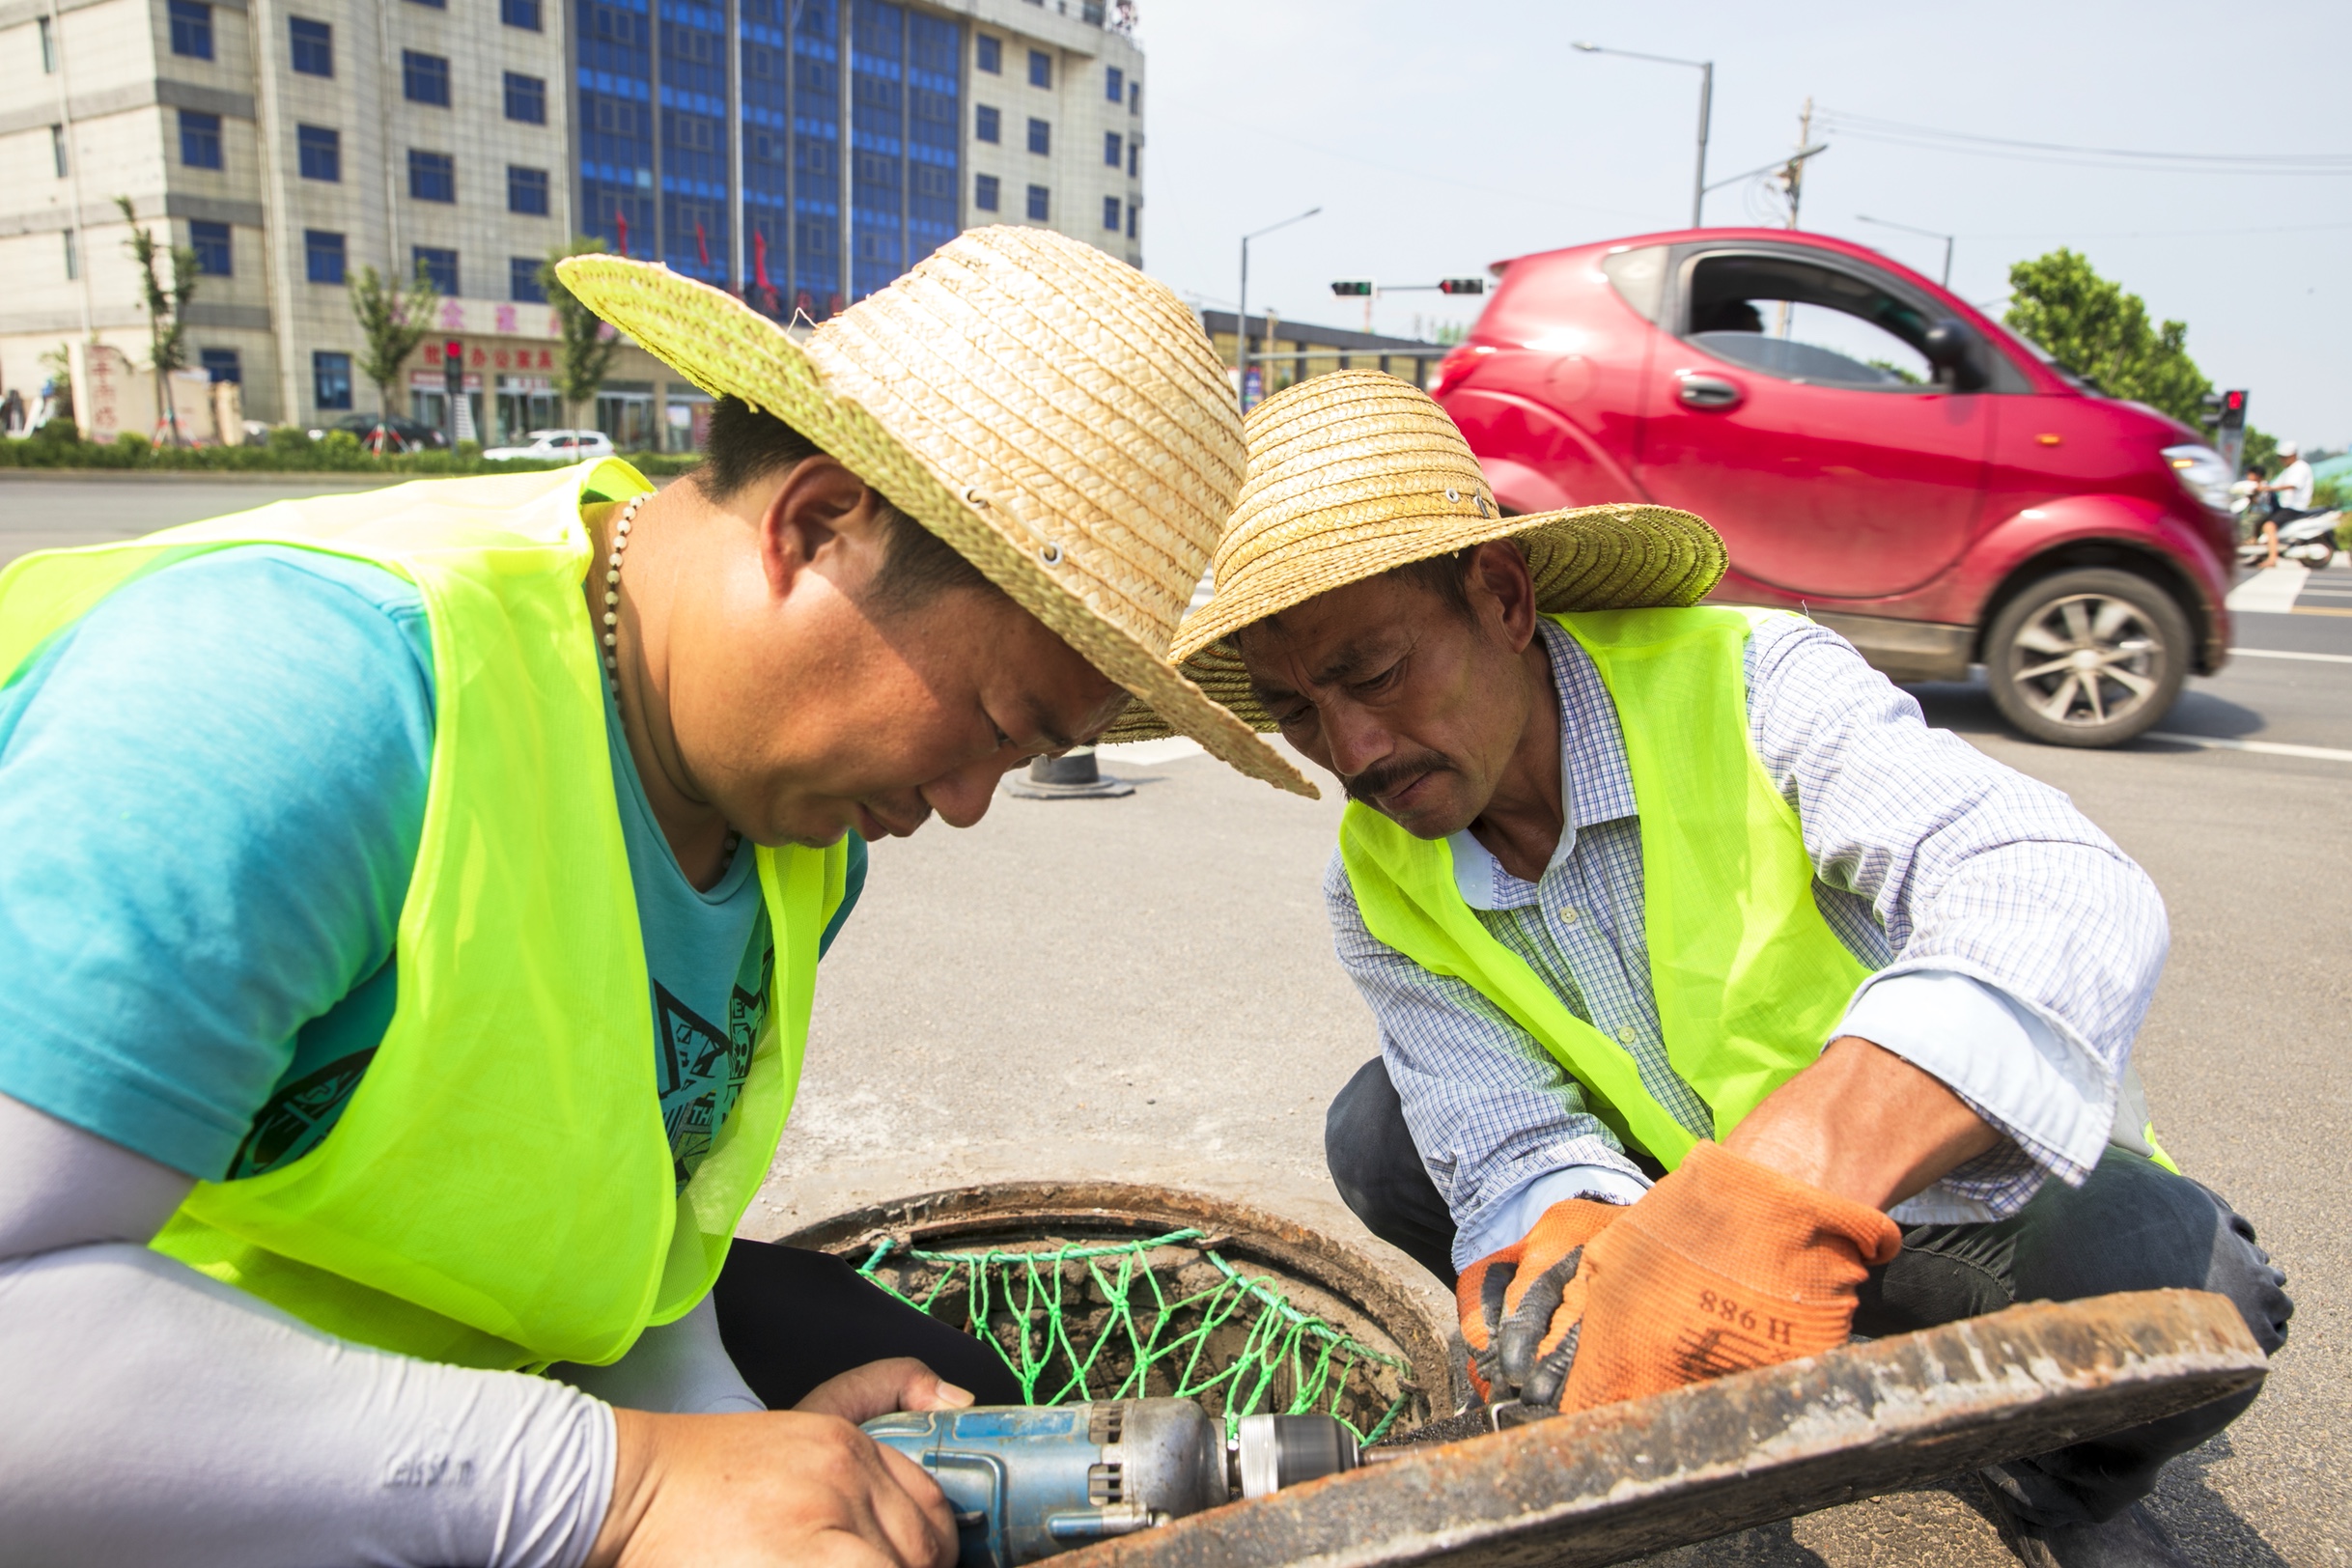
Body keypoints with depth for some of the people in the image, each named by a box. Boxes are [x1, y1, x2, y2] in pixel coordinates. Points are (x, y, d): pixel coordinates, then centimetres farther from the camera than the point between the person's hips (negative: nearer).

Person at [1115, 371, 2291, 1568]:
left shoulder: (1745, 681, -24)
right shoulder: (1381, 894, -9)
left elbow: (2072, 899, -38)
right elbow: (1516, 1151, -17)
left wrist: (1789, 1182, -54)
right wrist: (1559, 1258, -42)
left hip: (1941, 1190, -2)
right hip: (1670, 1196, 3)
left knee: (2156, 1263, -32)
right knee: (1382, 1134, -14)